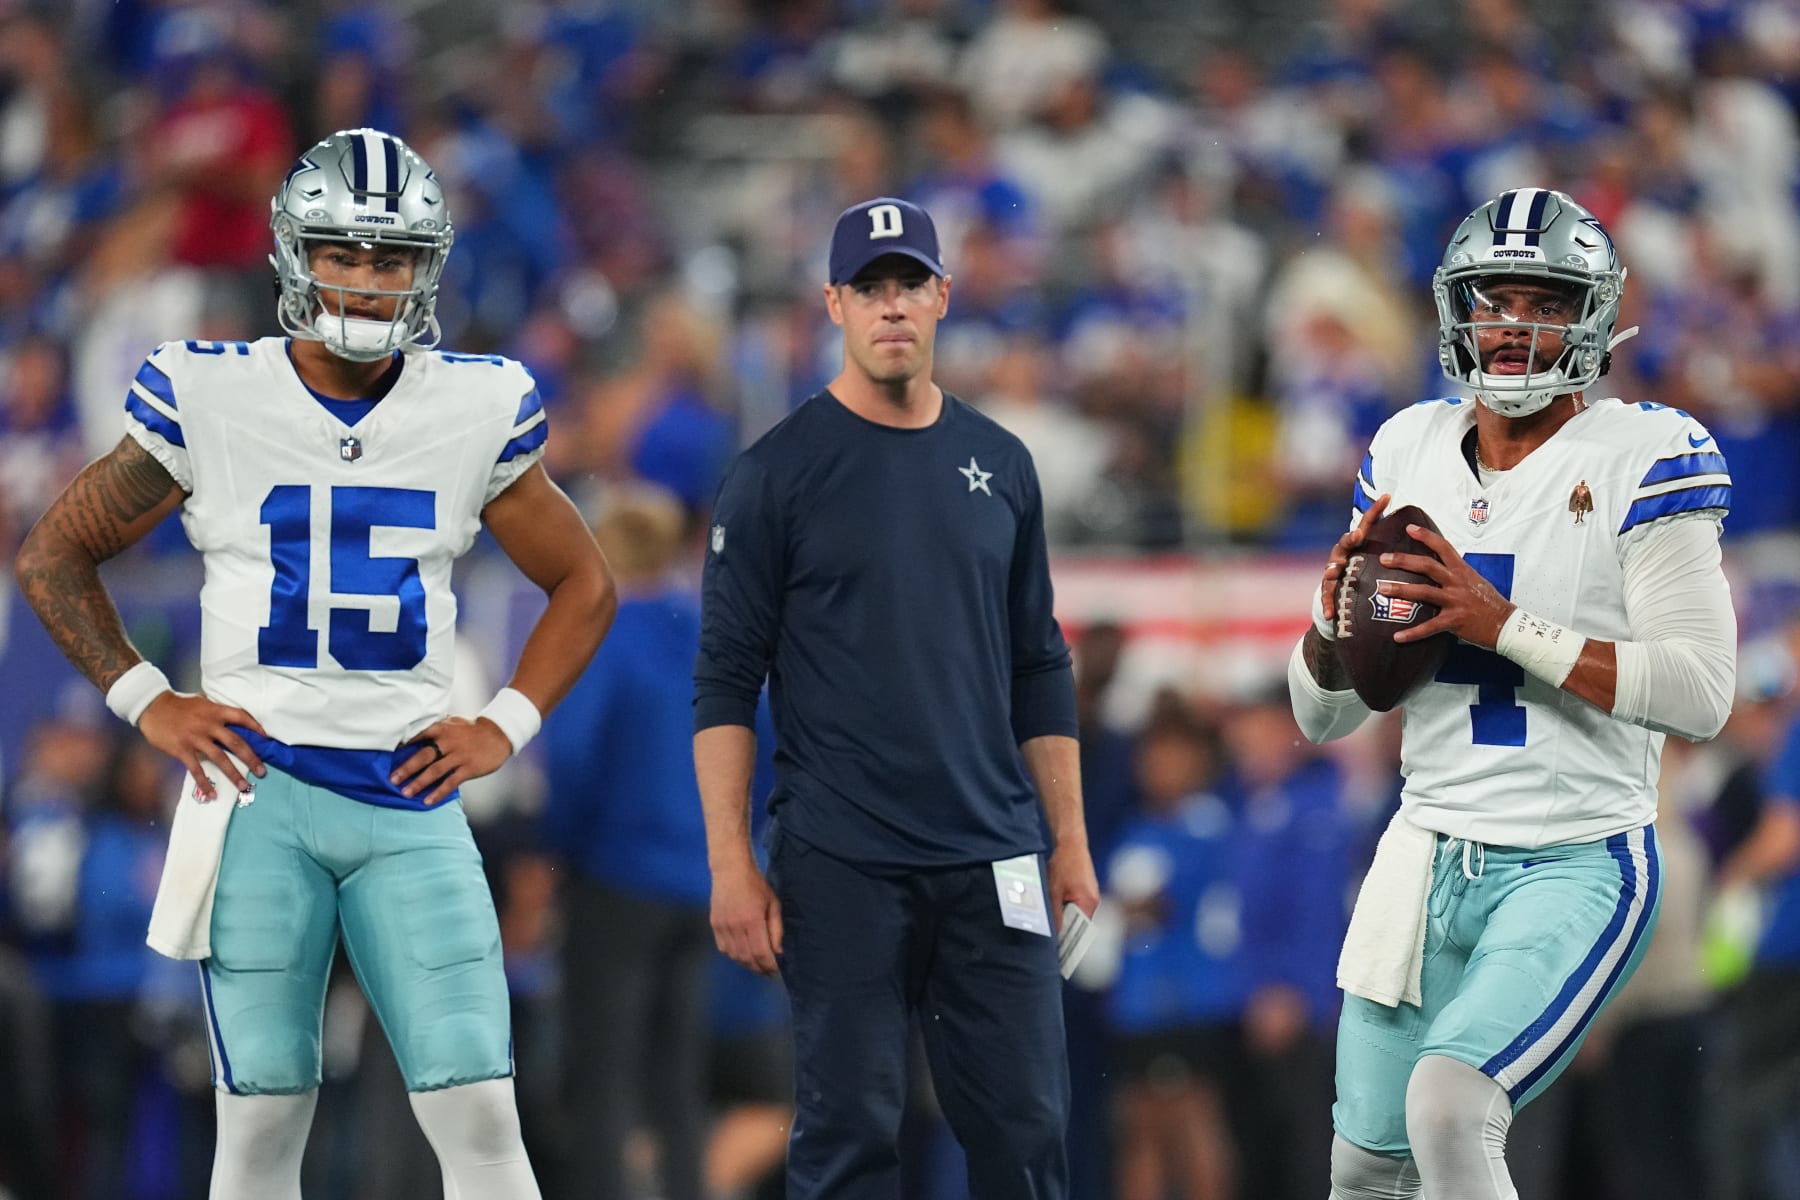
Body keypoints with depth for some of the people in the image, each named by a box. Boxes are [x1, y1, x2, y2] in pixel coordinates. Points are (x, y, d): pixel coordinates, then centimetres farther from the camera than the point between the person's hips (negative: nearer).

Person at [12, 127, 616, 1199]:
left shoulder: (477, 412, 4)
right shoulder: (209, 400, -1)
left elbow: (584, 586, 17)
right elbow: (56, 555, 10)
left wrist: (507, 726, 5)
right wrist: (146, 702, 1)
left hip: (412, 795, 1)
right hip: (260, 790, -1)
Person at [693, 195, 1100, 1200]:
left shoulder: (1000, 465, 12)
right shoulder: (780, 472, -1)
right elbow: (726, 680, -2)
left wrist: (1070, 837, 11)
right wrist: (732, 864, -9)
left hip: (992, 859, 4)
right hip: (841, 870, -4)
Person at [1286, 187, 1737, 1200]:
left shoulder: (1641, 458, -9)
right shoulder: (1410, 456, 8)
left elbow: (1702, 693, -19)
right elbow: (1324, 716, 12)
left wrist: (1503, 624, -23)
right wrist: (1337, 618, -10)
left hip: (1579, 864, -6)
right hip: (1432, 852, 6)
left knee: (1449, 1109, -26)